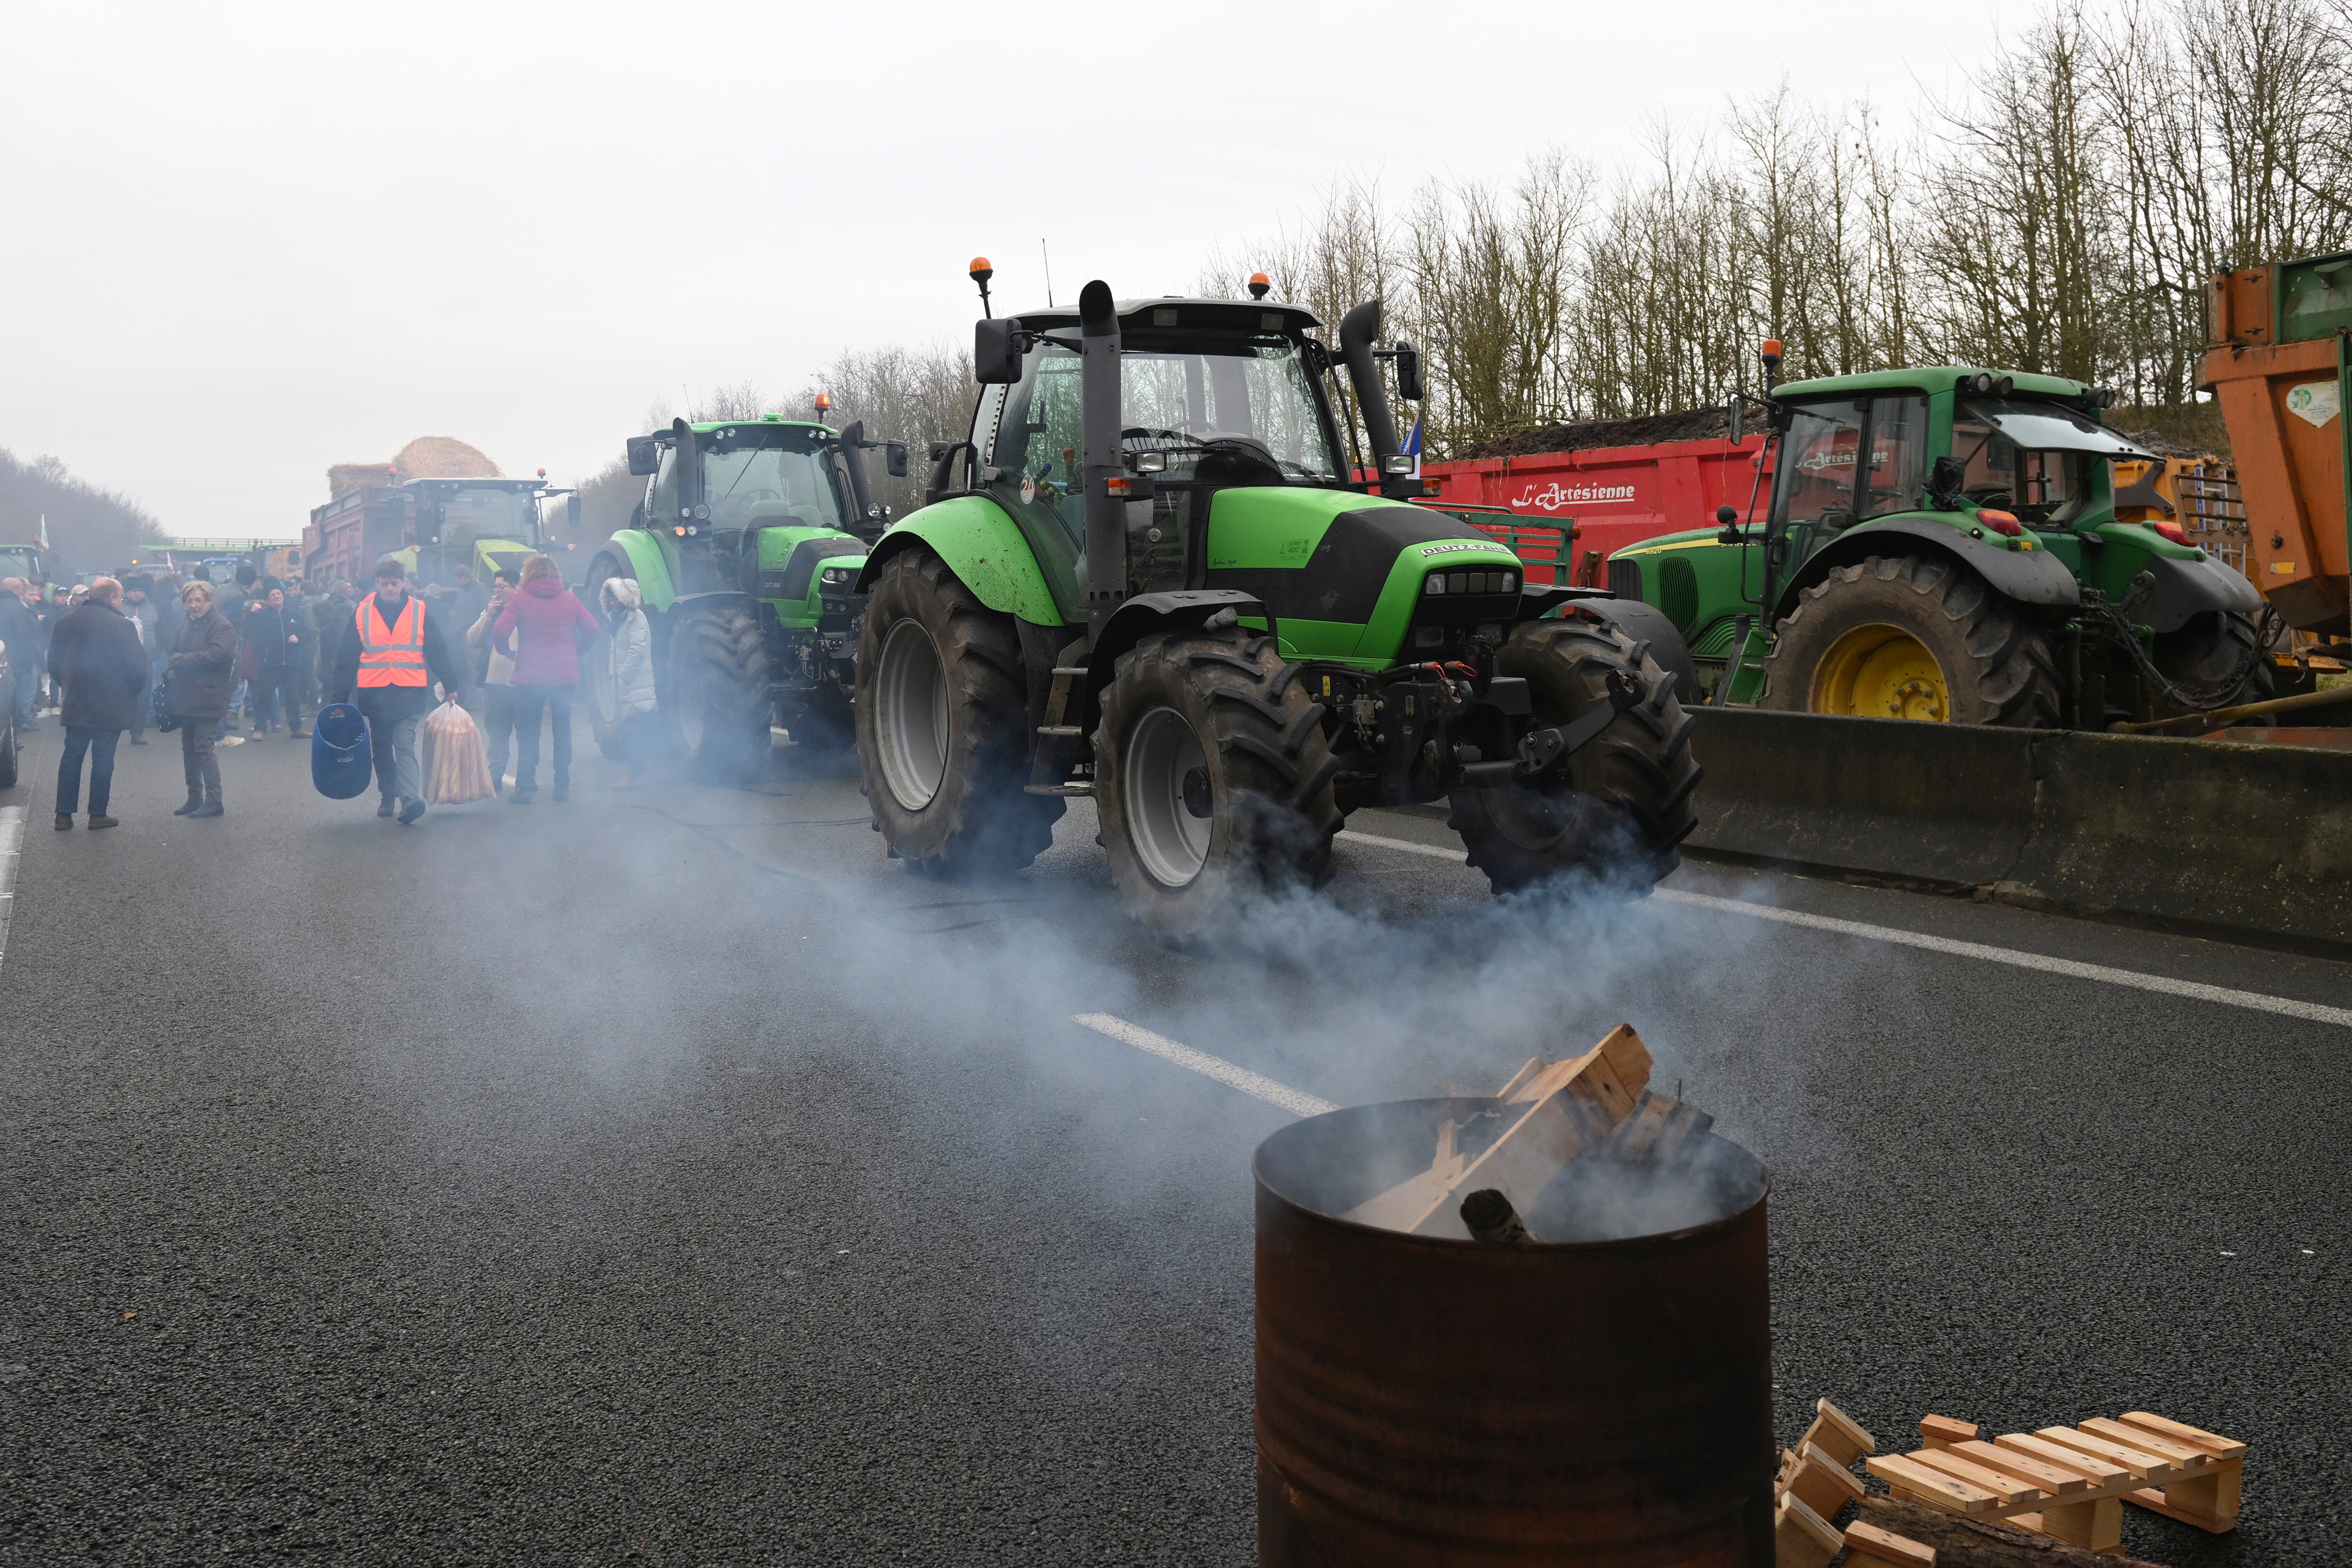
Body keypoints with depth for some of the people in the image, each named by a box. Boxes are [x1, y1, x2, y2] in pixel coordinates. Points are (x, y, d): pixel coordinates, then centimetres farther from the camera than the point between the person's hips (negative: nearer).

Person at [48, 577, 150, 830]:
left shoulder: (67, 622, 4)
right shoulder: (123, 626, -12)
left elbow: (54, 663, 8)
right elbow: (138, 668, -13)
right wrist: (132, 693, 5)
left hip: (75, 703, 4)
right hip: (112, 705, -4)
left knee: (72, 756, 10)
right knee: (103, 757, 3)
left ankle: (64, 814, 10)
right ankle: (98, 814, 6)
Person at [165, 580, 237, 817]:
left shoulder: (221, 626, -10)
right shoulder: (186, 623, 14)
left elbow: (218, 654, -23)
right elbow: (176, 652, 21)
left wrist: (183, 660, -13)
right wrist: (174, 664, -2)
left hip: (207, 699, -9)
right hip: (187, 698, 9)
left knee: (204, 749, -10)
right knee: (189, 750, 13)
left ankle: (214, 801, -6)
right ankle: (195, 799, 21)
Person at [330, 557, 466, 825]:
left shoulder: (420, 612, 2)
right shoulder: (362, 614, 4)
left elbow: (438, 653, 7)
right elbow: (347, 659, 5)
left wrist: (450, 687, 7)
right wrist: (340, 698, 4)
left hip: (409, 693, -2)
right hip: (374, 694, 2)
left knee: (404, 745, -14)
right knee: (381, 749, 11)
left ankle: (410, 797, -25)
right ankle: (388, 797, 23)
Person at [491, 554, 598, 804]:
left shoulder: (520, 601, -3)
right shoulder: (570, 601, 4)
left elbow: (499, 631, -11)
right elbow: (593, 629, 4)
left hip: (530, 677, -2)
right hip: (565, 676, 2)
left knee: (527, 732, 6)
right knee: (563, 730, 12)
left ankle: (526, 788, 1)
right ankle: (563, 786, 11)